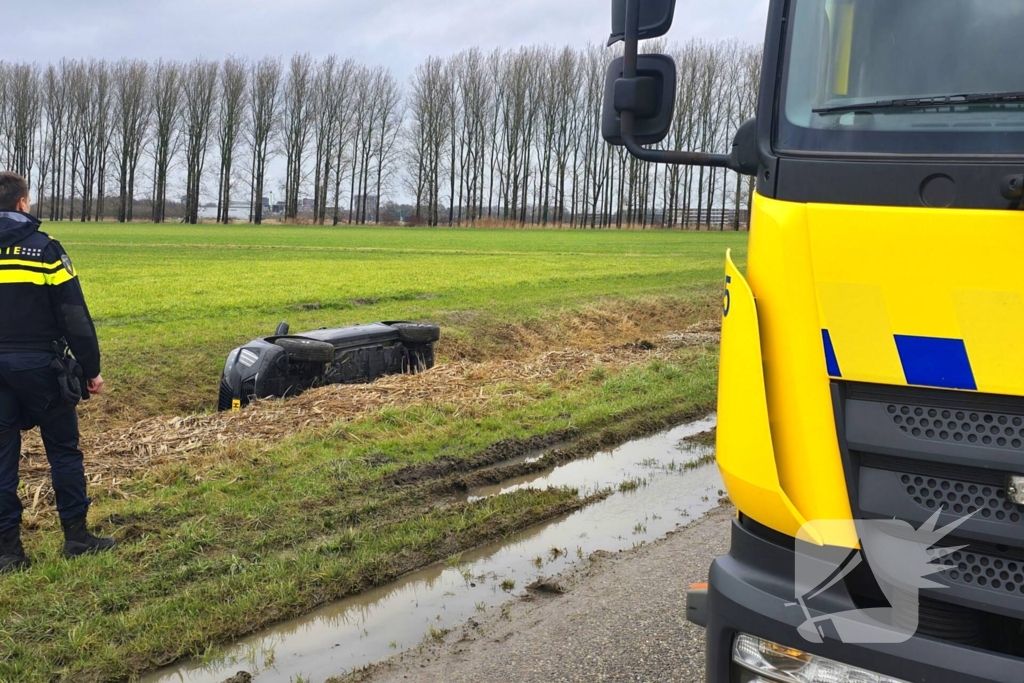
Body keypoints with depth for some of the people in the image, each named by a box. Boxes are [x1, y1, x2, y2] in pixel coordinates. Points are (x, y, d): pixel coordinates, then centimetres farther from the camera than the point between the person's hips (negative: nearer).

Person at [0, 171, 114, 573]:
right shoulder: (44, 248, -6)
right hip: (38, 364, -4)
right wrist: (91, 368, -3)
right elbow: (74, 316, -8)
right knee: (63, 449, 8)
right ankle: (76, 536, 12)